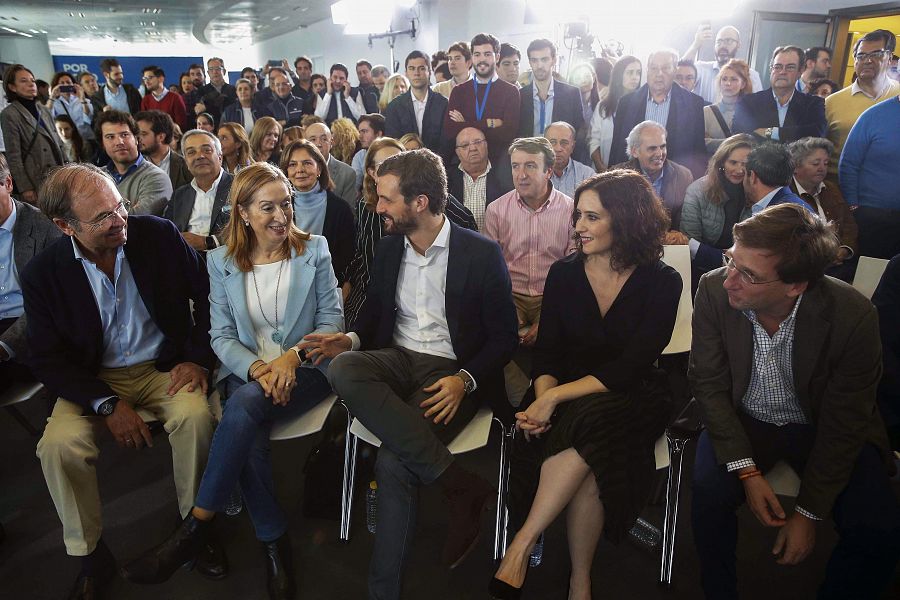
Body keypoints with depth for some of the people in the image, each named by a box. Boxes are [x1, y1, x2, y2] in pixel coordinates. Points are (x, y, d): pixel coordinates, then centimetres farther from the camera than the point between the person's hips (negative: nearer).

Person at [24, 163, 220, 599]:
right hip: (94, 381, 1)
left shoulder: (160, 235, -8)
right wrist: (107, 404, -18)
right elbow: (48, 360, -5)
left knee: (195, 414, -30)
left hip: (164, 367, 0)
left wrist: (198, 359, -9)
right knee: (58, 444, -25)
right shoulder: (42, 273, -8)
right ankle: (91, 556, -1)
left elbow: (207, 294, 1)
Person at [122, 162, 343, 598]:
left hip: (305, 367, -2)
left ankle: (195, 528, -19)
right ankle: (275, 544, -13)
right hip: (246, 371, 2)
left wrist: (291, 357, -15)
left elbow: (331, 318, 2)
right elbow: (221, 335, 5)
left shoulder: (314, 250, 4)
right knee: (248, 435, -31)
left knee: (244, 405, -33)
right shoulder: (222, 261, 9)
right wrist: (257, 368, -15)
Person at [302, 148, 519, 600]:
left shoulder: (481, 254, -6)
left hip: (451, 371, -5)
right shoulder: (389, 248, 10)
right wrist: (351, 339, -3)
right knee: (343, 368, -31)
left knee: (394, 462, -30)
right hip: (397, 359, 5)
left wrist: (464, 380, -21)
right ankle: (462, 486, -27)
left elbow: (504, 338, -4)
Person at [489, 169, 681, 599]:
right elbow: (547, 352, 2)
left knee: (586, 424, -35)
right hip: (567, 398, 2)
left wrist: (556, 397, -24)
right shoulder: (564, 274, 5)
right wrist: (542, 396, -20)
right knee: (586, 465, -30)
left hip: (630, 399, -2)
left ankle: (521, 546, -26)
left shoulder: (662, 283, -5)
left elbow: (631, 367, -14)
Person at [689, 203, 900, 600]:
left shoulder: (853, 316, -24)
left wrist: (808, 512, -13)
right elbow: (709, 384, -10)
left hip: (818, 428, 0)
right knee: (709, 493, -26)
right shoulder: (714, 290, -20)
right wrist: (747, 471, -18)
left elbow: (843, 423, -14)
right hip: (743, 419, 1)